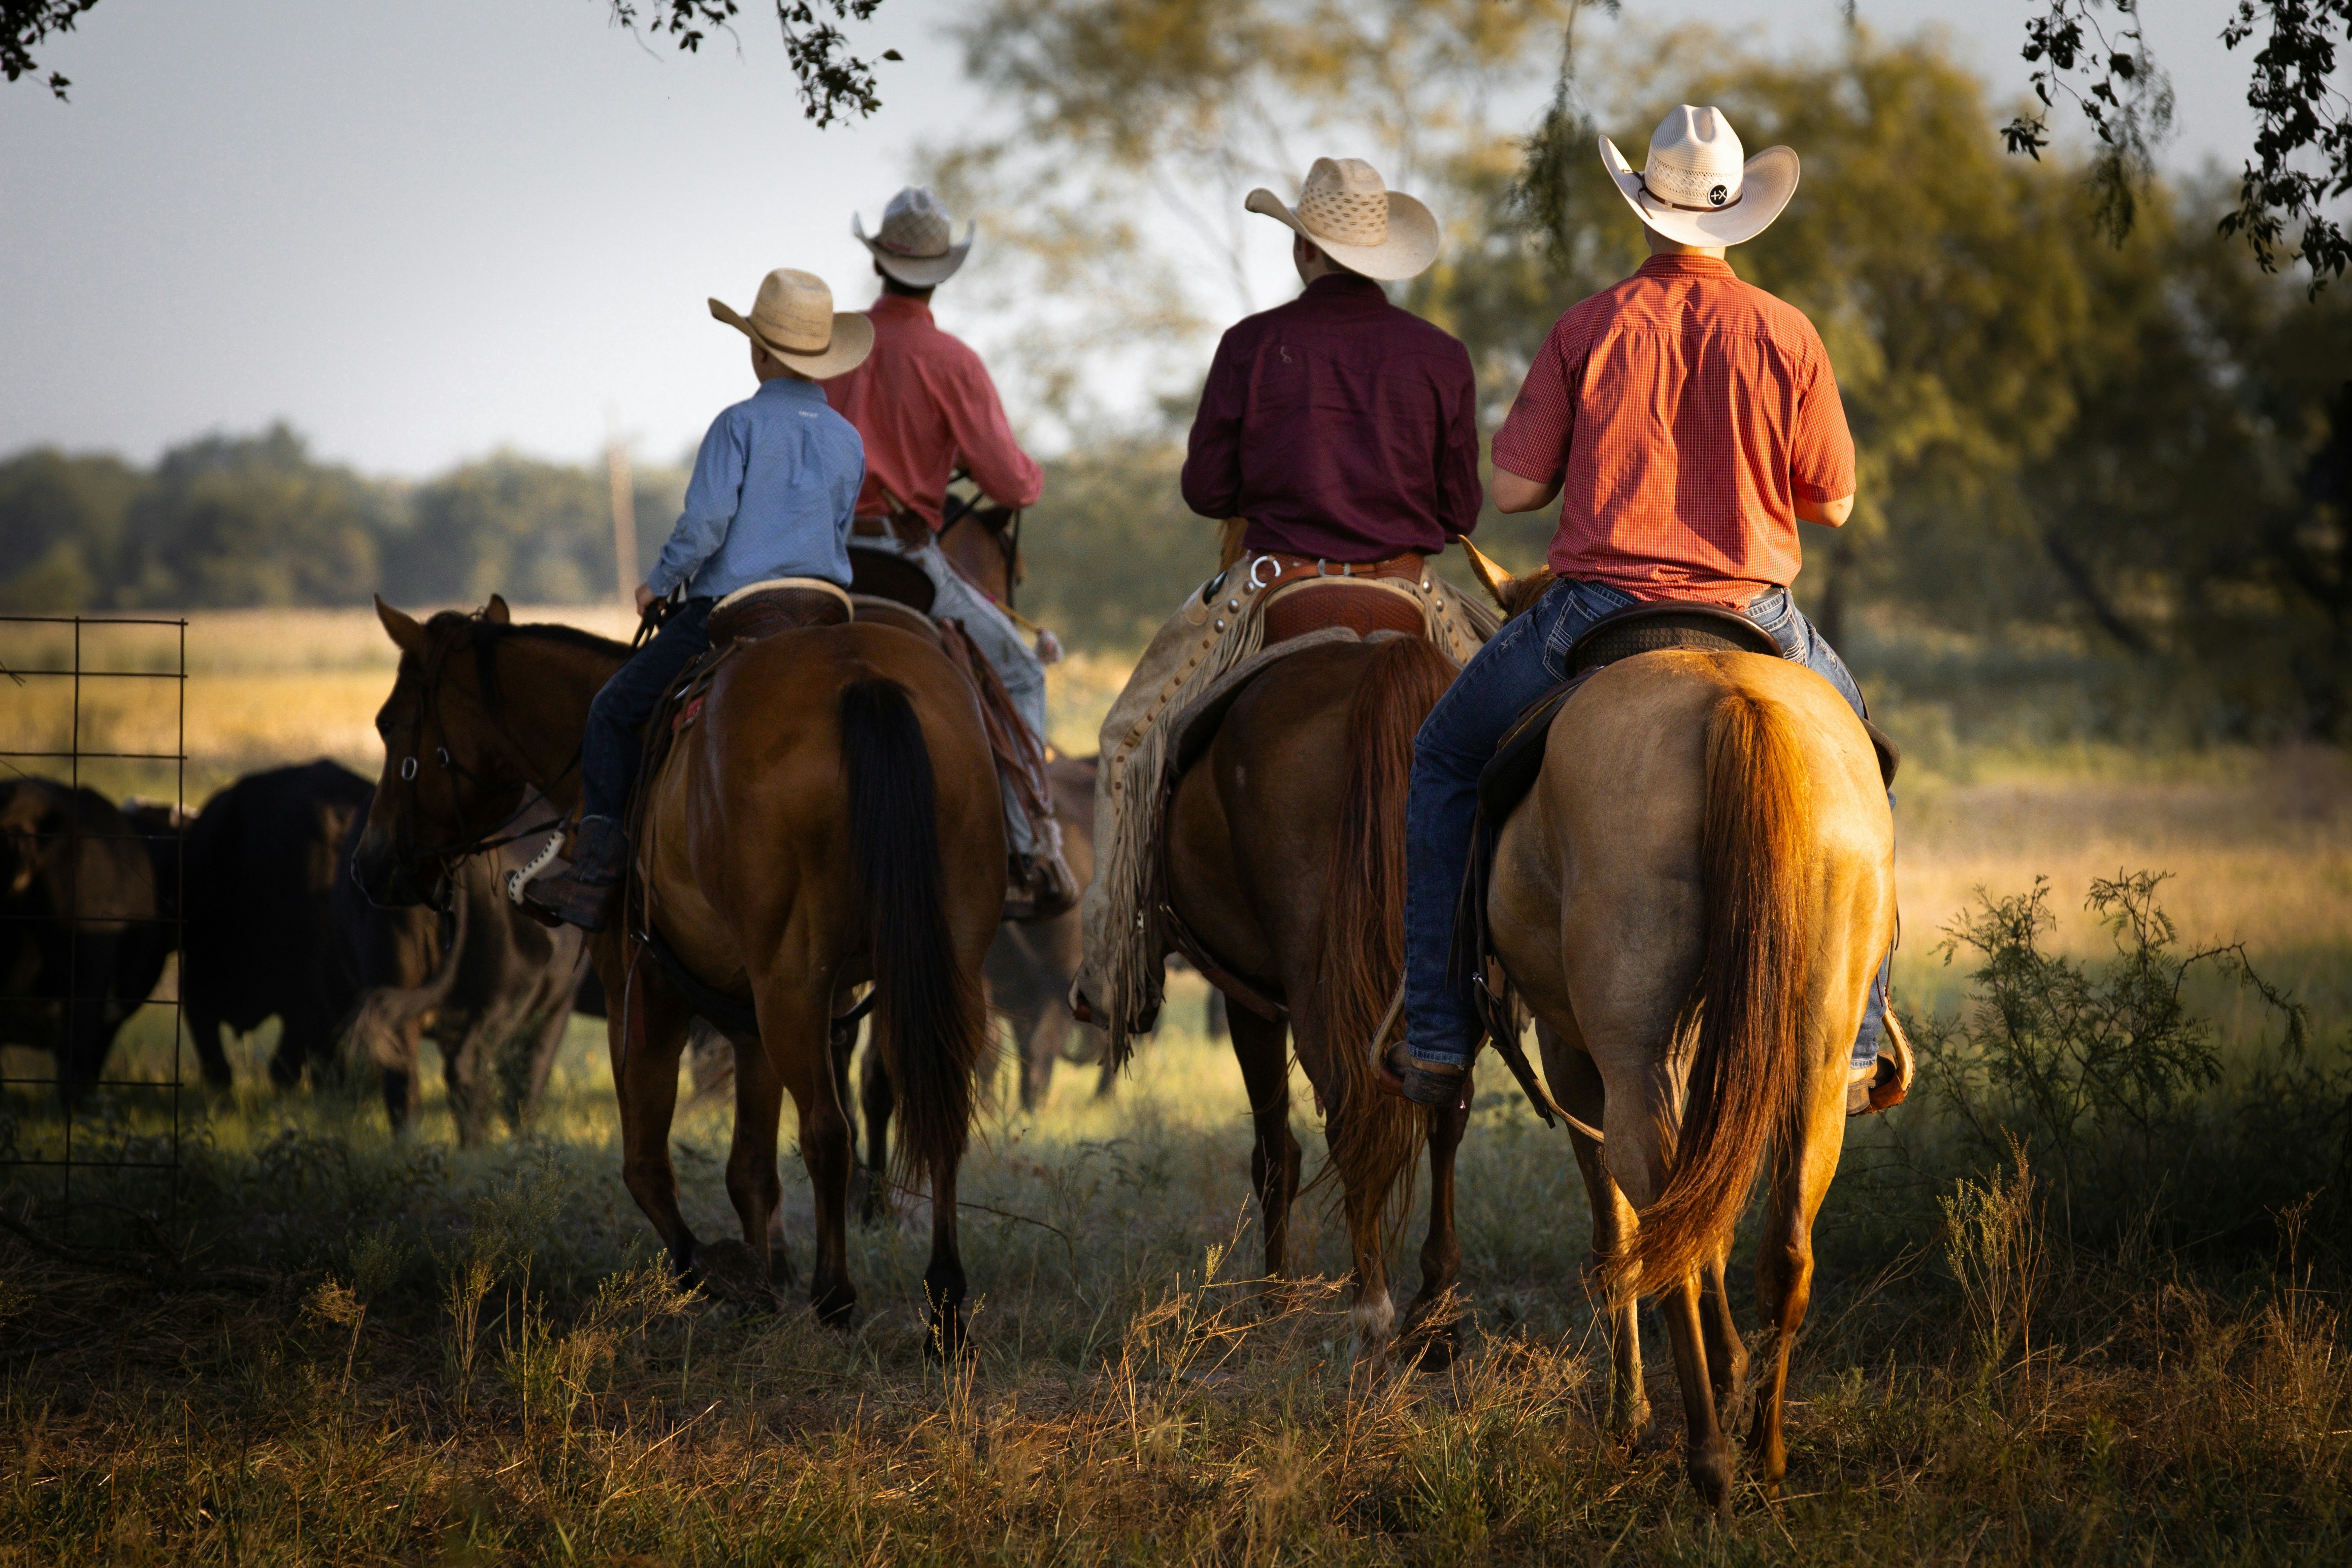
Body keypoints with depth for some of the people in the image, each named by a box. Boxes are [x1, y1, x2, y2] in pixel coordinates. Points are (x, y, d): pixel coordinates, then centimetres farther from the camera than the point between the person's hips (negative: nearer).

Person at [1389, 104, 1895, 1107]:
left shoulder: (1589, 330, -6)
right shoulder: (1787, 335, -3)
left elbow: (1511, 487, -4)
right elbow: (1834, 502, 4)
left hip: (1597, 615, -1)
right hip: (1753, 623, 1)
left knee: (1446, 758, 23)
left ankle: (1438, 1035, 16)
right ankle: (1855, 1033, 25)